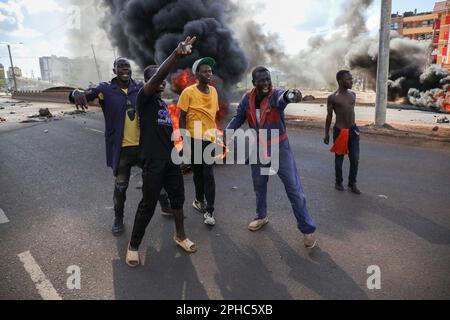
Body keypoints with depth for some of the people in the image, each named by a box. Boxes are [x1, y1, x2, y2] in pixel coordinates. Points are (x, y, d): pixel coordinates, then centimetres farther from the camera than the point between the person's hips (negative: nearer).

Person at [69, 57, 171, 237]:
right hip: (121, 148, -2)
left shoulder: (140, 87, 3)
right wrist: (77, 93, -38)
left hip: (143, 145, 2)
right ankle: (118, 218, 33)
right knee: (120, 186, 10)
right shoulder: (106, 89, -5)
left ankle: (165, 206, 38)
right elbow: (86, 93, -16)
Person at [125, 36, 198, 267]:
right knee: (148, 205, 0)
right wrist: (176, 53, -39)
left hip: (171, 159, 8)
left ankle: (180, 236, 34)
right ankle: (133, 245, 19)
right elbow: (158, 76, -26)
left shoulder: (163, 103, 16)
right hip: (153, 160, -7)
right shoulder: (144, 97, -7)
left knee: (178, 197, 14)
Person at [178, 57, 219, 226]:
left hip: (210, 138, 3)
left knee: (208, 174, -2)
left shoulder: (213, 91, 5)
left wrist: (216, 133, 13)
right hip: (194, 139, -2)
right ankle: (200, 200, 34)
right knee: (198, 172, 13)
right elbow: (182, 117, -6)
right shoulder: (188, 92, -9)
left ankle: (209, 210, 4)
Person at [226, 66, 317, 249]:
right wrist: (228, 131, -14)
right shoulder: (247, 99, -6)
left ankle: (307, 229, 11)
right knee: (259, 186, 20)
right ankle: (262, 217, 45)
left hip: (280, 148, -4)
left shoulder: (275, 94, -19)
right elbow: (238, 118, 5)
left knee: (294, 188, -4)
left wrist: (290, 95, -68)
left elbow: (281, 98, -43)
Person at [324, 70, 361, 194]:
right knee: (339, 158, 7)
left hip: (353, 130, 5)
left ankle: (352, 183, 19)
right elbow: (329, 116, -4)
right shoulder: (332, 97, -9)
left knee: (355, 158, 4)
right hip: (339, 131, -5)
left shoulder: (353, 95, 7)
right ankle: (339, 182, 23)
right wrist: (326, 133, -4)